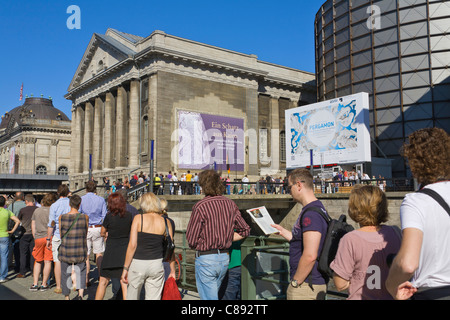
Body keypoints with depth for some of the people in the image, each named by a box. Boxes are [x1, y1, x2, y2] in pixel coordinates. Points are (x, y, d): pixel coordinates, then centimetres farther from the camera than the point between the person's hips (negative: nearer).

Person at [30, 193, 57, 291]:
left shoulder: (36, 211, 8)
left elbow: (33, 227, 12)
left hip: (38, 238, 3)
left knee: (38, 262, 14)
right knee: (47, 262, 3)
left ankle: (35, 284, 9)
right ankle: (44, 284, 7)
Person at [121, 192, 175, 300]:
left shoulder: (138, 218, -7)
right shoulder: (166, 222, 0)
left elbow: (132, 245, -11)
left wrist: (125, 268, -4)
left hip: (138, 263, -2)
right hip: (157, 264, 2)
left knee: (132, 296, 17)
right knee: (154, 298, 9)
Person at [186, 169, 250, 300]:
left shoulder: (200, 206, -16)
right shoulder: (230, 204, 2)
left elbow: (191, 239, -13)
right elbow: (245, 231, 8)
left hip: (206, 259, -6)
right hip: (225, 257, 7)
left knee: (208, 297, 3)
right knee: (213, 294, 24)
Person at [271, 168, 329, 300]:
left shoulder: (310, 213, -21)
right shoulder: (318, 208, 12)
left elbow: (310, 255, -27)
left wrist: (295, 282, -17)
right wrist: (283, 232, 24)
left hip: (307, 285, -10)